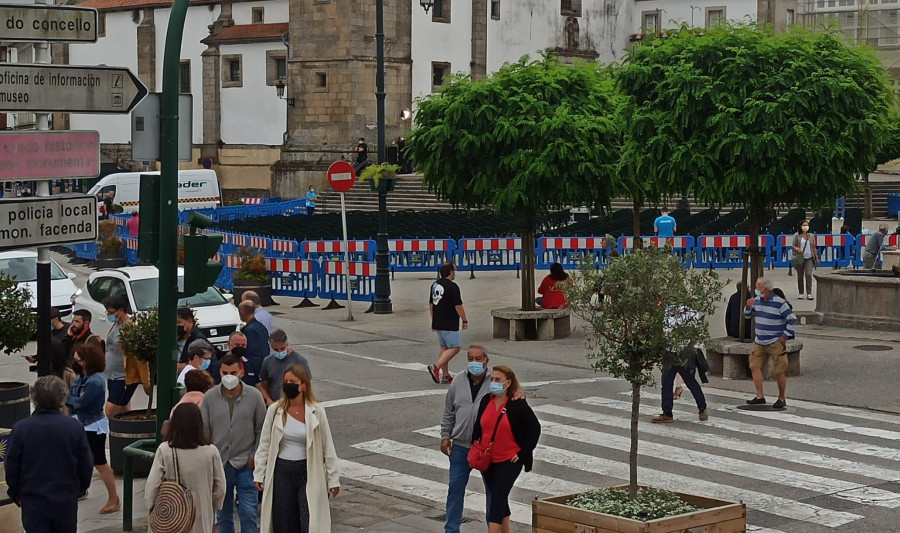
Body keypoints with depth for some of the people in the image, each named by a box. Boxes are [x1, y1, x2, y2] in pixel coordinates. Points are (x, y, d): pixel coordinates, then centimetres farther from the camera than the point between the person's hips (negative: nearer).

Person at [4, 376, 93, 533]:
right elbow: (86, 465, -1)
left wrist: (15, 494, 13)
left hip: (33, 502, -1)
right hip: (67, 500, 1)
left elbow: (11, 467, -4)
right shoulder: (75, 427, -9)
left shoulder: (21, 428, -11)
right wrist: (79, 489, 17)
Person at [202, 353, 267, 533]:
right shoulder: (210, 397, 0)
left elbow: (262, 429, 3)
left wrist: (255, 457, -3)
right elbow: (203, 431, 5)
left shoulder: (254, 396, -2)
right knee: (223, 514, 10)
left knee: (248, 512, -4)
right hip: (219, 464, 2)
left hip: (246, 465, -2)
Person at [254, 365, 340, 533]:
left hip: (308, 472, -2)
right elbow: (264, 445, 6)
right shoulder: (275, 410, -2)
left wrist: (333, 479, 0)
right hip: (282, 472, 2)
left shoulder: (316, 412, -6)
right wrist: (259, 474, 3)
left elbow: (328, 448, 0)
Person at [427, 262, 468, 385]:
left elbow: (431, 305, 15)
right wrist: (465, 321, -5)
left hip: (438, 323, 9)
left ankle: (446, 376, 14)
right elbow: (458, 306, -16)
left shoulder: (434, 285, 9)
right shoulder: (452, 287, -16)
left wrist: (433, 320, 23)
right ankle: (436, 367, -17)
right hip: (450, 324, -9)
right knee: (454, 348, -4)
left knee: (444, 348, 13)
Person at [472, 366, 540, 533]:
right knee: (498, 499, 14)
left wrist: (523, 453, -8)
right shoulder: (486, 401, 4)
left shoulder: (518, 405, -11)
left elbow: (535, 428, -6)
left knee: (497, 499, -11)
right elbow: (478, 427, 14)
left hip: (509, 461, -6)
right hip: (487, 460, 6)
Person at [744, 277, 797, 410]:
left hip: (776, 343, -7)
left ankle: (781, 399, 9)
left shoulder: (779, 303, -14)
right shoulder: (757, 300, 5)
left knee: (779, 371, -3)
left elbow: (792, 319, -11)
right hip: (759, 342, 7)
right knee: (755, 366, 3)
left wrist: (785, 335, -12)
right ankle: (760, 396, 9)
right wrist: (748, 306, -3)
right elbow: (747, 315, 18)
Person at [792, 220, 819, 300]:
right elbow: (793, 245, 3)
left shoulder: (811, 236, 11)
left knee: (808, 275, -12)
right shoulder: (797, 235, 3)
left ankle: (809, 294, -13)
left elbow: (814, 247, 15)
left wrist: (816, 257, 12)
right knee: (800, 276, 3)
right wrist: (797, 249, -19)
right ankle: (801, 293, 13)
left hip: (809, 258, 1)